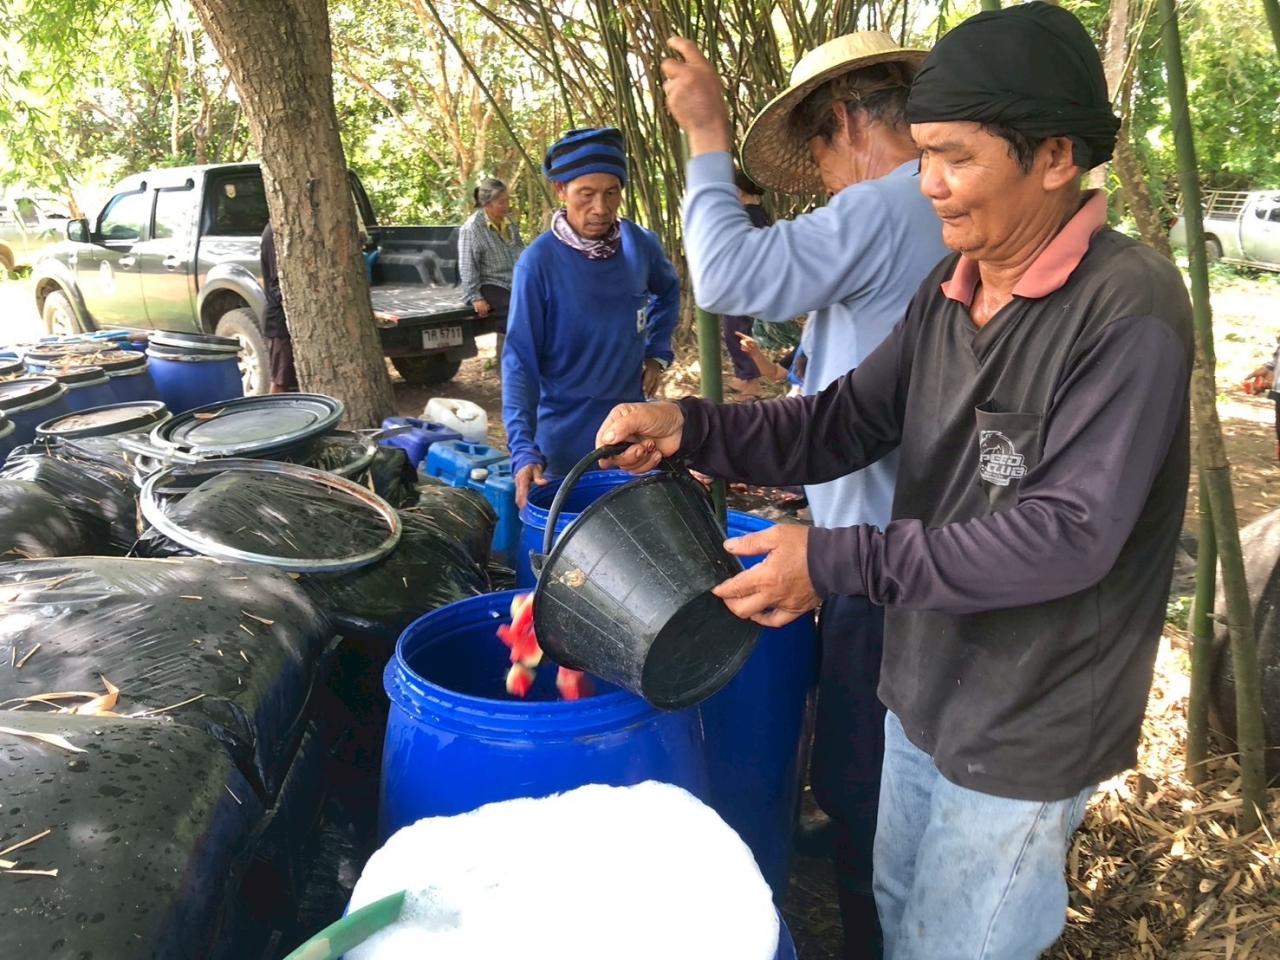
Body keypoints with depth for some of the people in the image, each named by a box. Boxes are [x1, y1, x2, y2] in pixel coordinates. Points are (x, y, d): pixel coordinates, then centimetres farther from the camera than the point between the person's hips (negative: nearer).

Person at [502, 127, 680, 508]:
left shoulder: (640, 244, -5)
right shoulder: (539, 262, -18)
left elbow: (668, 290, 18)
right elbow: (520, 359, -18)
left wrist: (657, 353, 6)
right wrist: (524, 449, -26)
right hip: (567, 435, -4)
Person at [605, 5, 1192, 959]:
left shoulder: (1130, 307, -23)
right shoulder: (948, 294, 1)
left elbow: (1069, 534, -29)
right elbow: (842, 423, -1)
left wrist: (836, 562, -29)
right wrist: (691, 427, -17)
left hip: (1028, 725, -7)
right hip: (922, 687, 7)